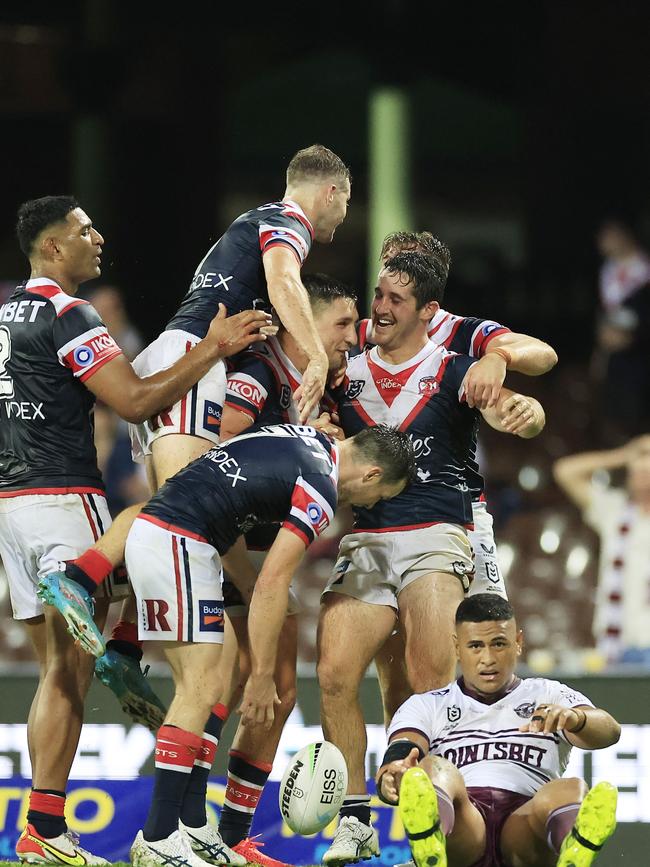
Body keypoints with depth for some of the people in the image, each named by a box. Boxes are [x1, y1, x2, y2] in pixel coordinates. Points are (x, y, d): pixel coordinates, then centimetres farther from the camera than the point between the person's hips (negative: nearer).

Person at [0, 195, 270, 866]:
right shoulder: (65, 313, -12)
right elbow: (134, 401, -17)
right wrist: (211, 350, -13)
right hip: (63, 499, -8)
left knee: (56, 672, 11)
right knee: (71, 674, -7)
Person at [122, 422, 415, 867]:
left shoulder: (311, 439, 15)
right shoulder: (319, 489, -12)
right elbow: (271, 584, -14)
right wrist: (262, 676, -9)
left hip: (151, 530, 10)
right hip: (176, 544, -10)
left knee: (199, 692, 11)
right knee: (202, 690, -10)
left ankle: (191, 827, 11)